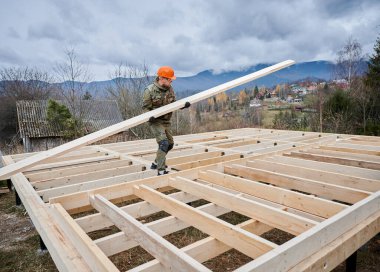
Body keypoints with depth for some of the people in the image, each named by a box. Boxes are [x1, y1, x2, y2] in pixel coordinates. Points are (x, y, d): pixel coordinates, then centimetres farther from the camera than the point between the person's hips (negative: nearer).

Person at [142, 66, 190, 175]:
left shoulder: (169, 89, 0)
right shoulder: (150, 90, -17)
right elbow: (145, 107, -12)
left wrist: (182, 105, -13)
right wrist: (150, 117, -31)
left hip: (166, 121, 8)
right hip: (155, 121, -8)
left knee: (170, 144, 17)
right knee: (163, 143, -21)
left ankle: (156, 164, 35)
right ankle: (161, 171, -13)